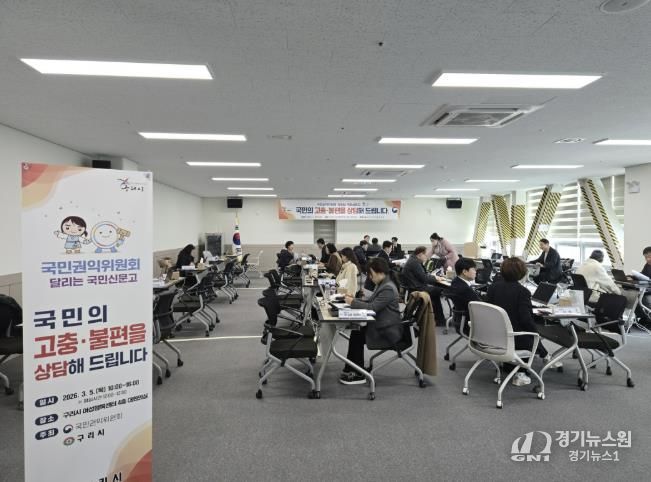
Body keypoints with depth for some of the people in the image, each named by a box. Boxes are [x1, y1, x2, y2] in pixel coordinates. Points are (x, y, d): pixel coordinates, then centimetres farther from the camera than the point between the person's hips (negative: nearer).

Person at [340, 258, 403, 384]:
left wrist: (353, 302, -15)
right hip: (382, 324, 9)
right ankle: (351, 370, 2)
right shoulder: (382, 284, 10)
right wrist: (354, 299, 2)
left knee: (357, 334, -10)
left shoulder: (388, 288, -22)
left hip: (388, 331, -9)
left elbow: (372, 307, -25)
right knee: (356, 330, -5)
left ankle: (358, 375, 3)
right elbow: (370, 301, 16)